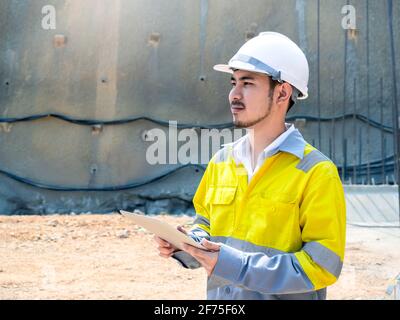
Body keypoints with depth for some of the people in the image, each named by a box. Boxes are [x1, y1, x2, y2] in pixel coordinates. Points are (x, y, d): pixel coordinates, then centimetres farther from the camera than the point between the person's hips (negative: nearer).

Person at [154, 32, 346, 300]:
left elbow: (322, 265, -19)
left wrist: (238, 266, -26)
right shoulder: (221, 161, 3)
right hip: (218, 295, 5)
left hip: (282, 294, -5)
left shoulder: (316, 172, -15)